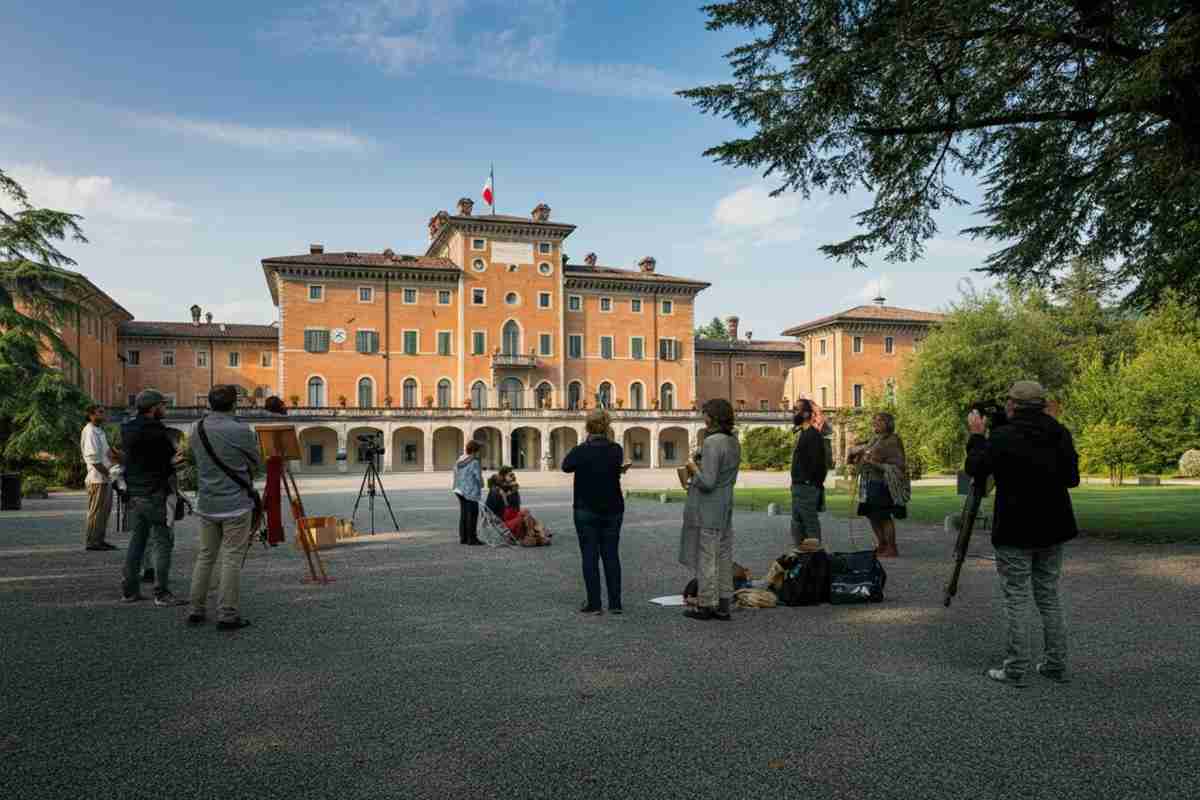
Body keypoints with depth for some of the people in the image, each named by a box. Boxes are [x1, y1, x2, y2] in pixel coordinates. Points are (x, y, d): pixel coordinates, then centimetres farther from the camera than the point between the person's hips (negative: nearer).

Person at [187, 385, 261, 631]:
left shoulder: (197, 430, 3)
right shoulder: (240, 430, -15)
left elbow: (194, 460, 14)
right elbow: (256, 464, -2)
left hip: (206, 504, 6)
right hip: (236, 504, -5)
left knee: (205, 556, 16)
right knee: (232, 559, 0)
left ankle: (197, 610, 21)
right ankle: (228, 615, 3)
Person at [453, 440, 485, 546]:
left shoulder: (460, 460, 8)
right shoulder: (475, 462, -16)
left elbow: (455, 473, 12)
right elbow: (478, 477, -15)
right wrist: (481, 485, 4)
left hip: (460, 490, 8)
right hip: (471, 492, -8)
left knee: (463, 514, 14)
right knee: (472, 514, -1)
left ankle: (463, 538, 19)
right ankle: (471, 538, 1)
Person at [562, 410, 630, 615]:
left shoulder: (580, 451, -12)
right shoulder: (616, 450, -5)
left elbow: (566, 466, 6)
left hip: (586, 510, -3)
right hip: (612, 509, 3)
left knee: (589, 556, 3)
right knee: (611, 555, 9)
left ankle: (594, 603, 3)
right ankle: (615, 603, 11)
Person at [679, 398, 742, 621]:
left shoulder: (712, 442, -20)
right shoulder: (734, 442, 9)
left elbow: (707, 482, -24)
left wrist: (694, 469, -7)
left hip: (707, 509, -9)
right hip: (726, 507, 9)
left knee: (706, 558, 1)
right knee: (724, 557, 13)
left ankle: (705, 605, 9)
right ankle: (723, 605, 21)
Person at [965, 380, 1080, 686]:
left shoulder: (1003, 437, -16)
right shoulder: (1061, 435, 3)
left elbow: (975, 469, -5)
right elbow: (1072, 478, 10)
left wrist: (976, 436, 7)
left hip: (1015, 533, -6)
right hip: (1052, 529, 6)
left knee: (1017, 598, 0)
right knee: (1049, 595, 16)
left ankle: (1016, 669, 2)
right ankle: (1056, 664, 22)